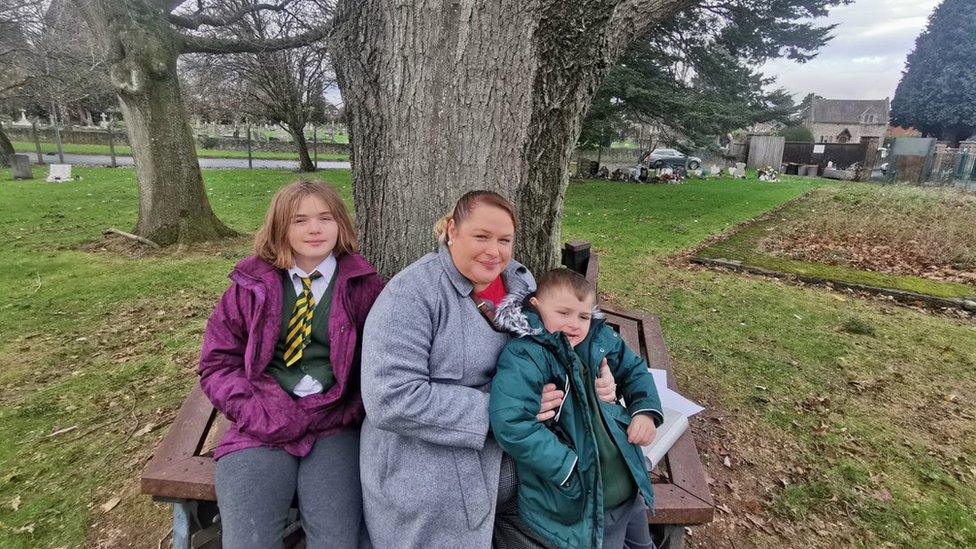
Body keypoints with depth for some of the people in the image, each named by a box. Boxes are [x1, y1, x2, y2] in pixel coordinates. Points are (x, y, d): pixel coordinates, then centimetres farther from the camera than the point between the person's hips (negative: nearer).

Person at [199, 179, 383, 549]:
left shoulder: (363, 285, 4)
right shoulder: (251, 284, 7)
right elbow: (217, 362, 7)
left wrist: (349, 413, -10)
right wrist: (259, 414, -7)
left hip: (335, 427, -1)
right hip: (261, 428, 1)